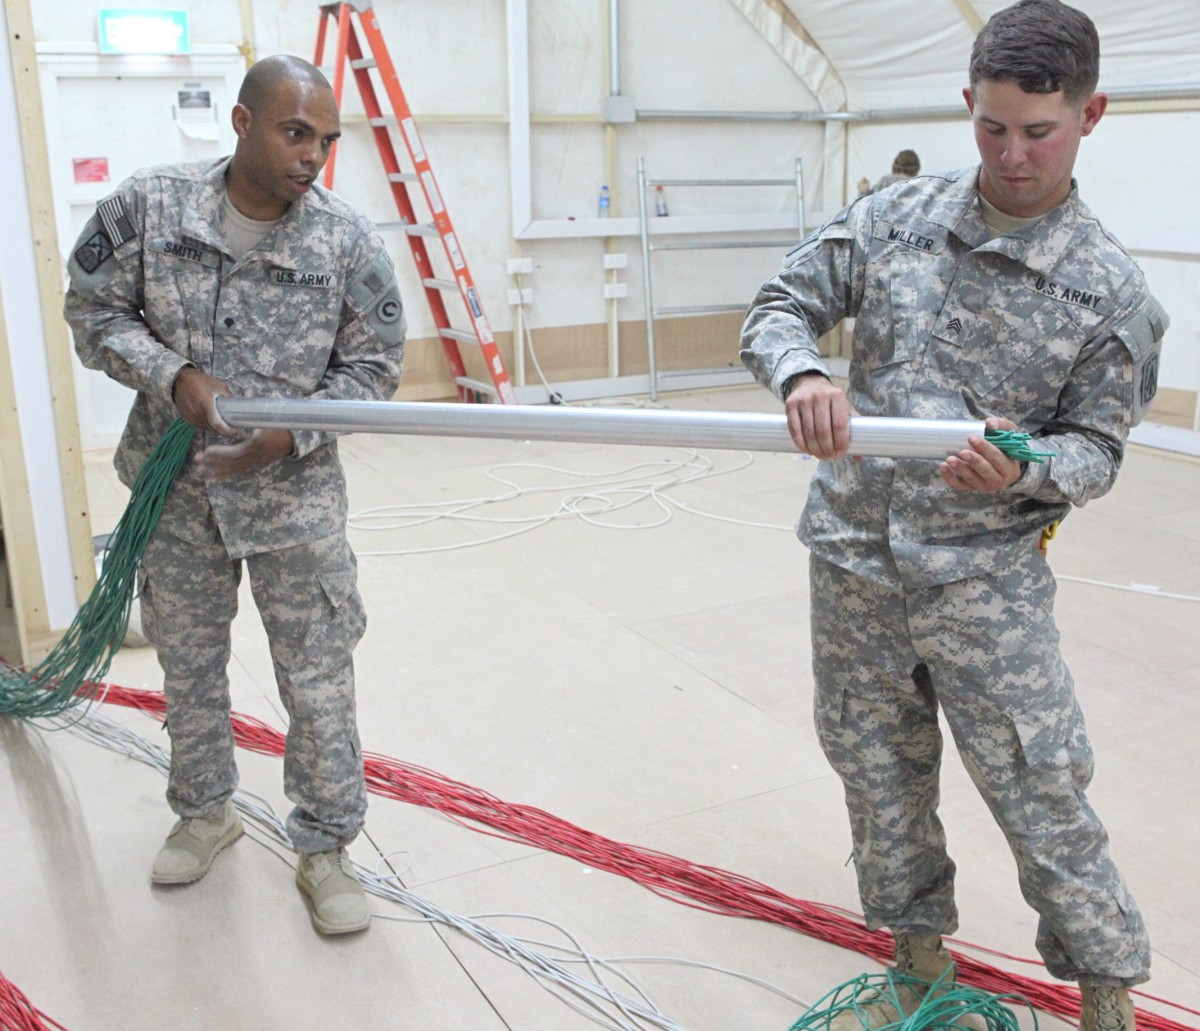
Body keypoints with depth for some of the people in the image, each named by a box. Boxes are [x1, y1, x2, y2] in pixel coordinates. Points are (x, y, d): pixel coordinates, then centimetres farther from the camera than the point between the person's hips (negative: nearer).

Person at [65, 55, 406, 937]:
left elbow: (375, 366, -5)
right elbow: (94, 309, 0)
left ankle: (325, 849, 22)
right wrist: (173, 376, -17)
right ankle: (206, 812, 43)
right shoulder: (149, 205, -9)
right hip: (177, 490, 2)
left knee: (319, 681, 3)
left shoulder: (349, 241, -11)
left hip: (295, 496, -2)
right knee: (188, 664, 19)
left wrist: (287, 436, -18)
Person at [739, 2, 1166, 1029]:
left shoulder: (1114, 290, -6)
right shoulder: (891, 217, 0)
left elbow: (1095, 447, -2)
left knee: (1042, 791, 4)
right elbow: (779, 309, 1)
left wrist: (1024, 476, -25)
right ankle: (921, 946, 39)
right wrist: (802, 375, -23)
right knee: (879, 773, 16)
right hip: (853, 559, 3)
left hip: (987, 577, -2)